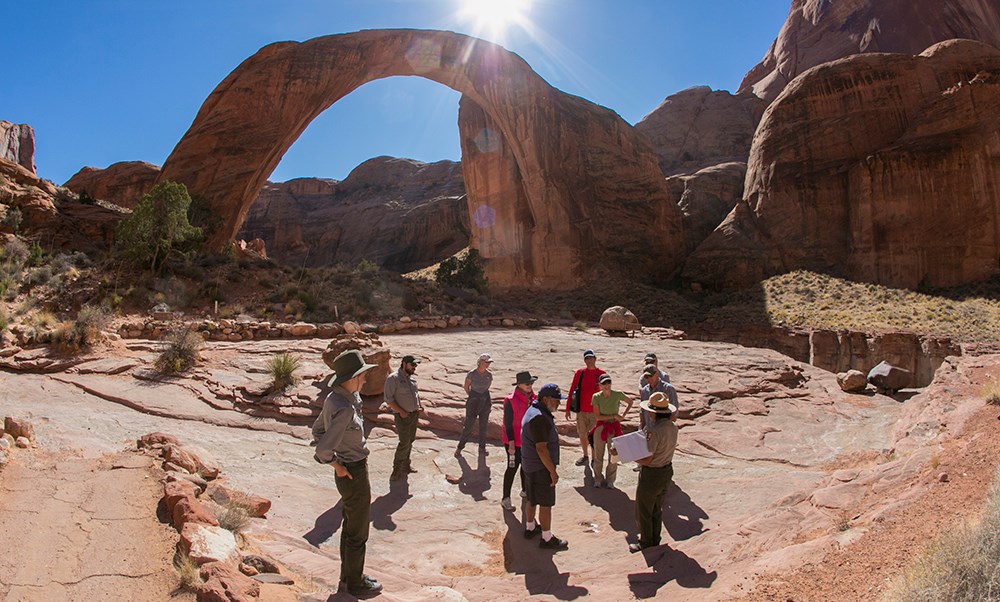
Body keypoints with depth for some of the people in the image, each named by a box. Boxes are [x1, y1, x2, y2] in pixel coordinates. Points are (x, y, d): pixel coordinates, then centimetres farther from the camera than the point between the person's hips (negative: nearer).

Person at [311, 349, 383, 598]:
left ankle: (348, 574, 42)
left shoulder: (335, 398, -1)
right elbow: (323, 449, -34)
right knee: (358, 533, 10)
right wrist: (337, 465, -15)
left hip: (349, 470, 9)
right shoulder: (345, 409, -31)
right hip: (354, 473, -9)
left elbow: (317, 430, 11)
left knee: (350, 526, 25)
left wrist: (337, 461, 10)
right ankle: (355, 584, 29)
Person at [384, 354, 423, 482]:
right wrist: (401, 411, -19)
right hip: (402, 416, -7)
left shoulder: (412, 378, 6)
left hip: (414, 414, 7)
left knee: (410, 440, 13)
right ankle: (397, 469, 6)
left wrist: (419, 406, 6)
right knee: (404, 442, -8)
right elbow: (389, 399, -17)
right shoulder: (393, 378, -16)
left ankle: (405, 464, 28)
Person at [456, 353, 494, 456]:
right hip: (473, 402, -3)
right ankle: (460, 447, 15)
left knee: (483, 425, 11)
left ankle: (482, 448, 26)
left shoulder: (489, 375, -4)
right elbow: (466, 387, 1)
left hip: (485, 402, 3)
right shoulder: (471, 374, -14)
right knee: (468, 426, 2)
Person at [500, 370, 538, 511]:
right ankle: (506, 498, 13)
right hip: (515, 442, -6)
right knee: (512, 468, 2)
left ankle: (525, 490, 42)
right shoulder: (511, 401, -19)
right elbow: (508, 423, -17)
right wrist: (511, 443, -17)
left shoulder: (533, 398, -1)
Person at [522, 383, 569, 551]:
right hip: (540, 467, -10)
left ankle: (530, 528, 38)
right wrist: (553, 472, -21)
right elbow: (541, 448, -27)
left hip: (530, 465, 10)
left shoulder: (533, 411, 8)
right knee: (546, 503, 2)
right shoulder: (539, 418, -26)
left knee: (532, 499, 23)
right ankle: (547, 538, 12)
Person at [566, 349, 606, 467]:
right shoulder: (579, 373, 1)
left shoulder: (601, 373, -3)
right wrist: (568, 408, 2)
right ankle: (585, 456, 28)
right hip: (581, 410, 2)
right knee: (582, 434, 11)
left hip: (595, 411, -2)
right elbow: (572, 390, 4)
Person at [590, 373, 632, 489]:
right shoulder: (596, 397, -13)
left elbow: (630, 402, 8)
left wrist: (623, 415, -2)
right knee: (598, 455, 9)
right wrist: (613, 416, -16)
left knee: (613, 455, 8)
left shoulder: (618, 395, -12)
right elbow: (597, 417, -12)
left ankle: (610, 480, 27)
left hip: (614, 428, 0)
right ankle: (598, 479, 28)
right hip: (600, 427, 0)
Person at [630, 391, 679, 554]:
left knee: (644, 511, 12)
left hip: (651, 474, -8)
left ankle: (646, 543, 26)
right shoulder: (673, 427, -5)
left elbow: (647, 460, -25)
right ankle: (655, 539, 38)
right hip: (667, 470, 8)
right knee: (657, 509, 24)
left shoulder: (655, 431, -29)